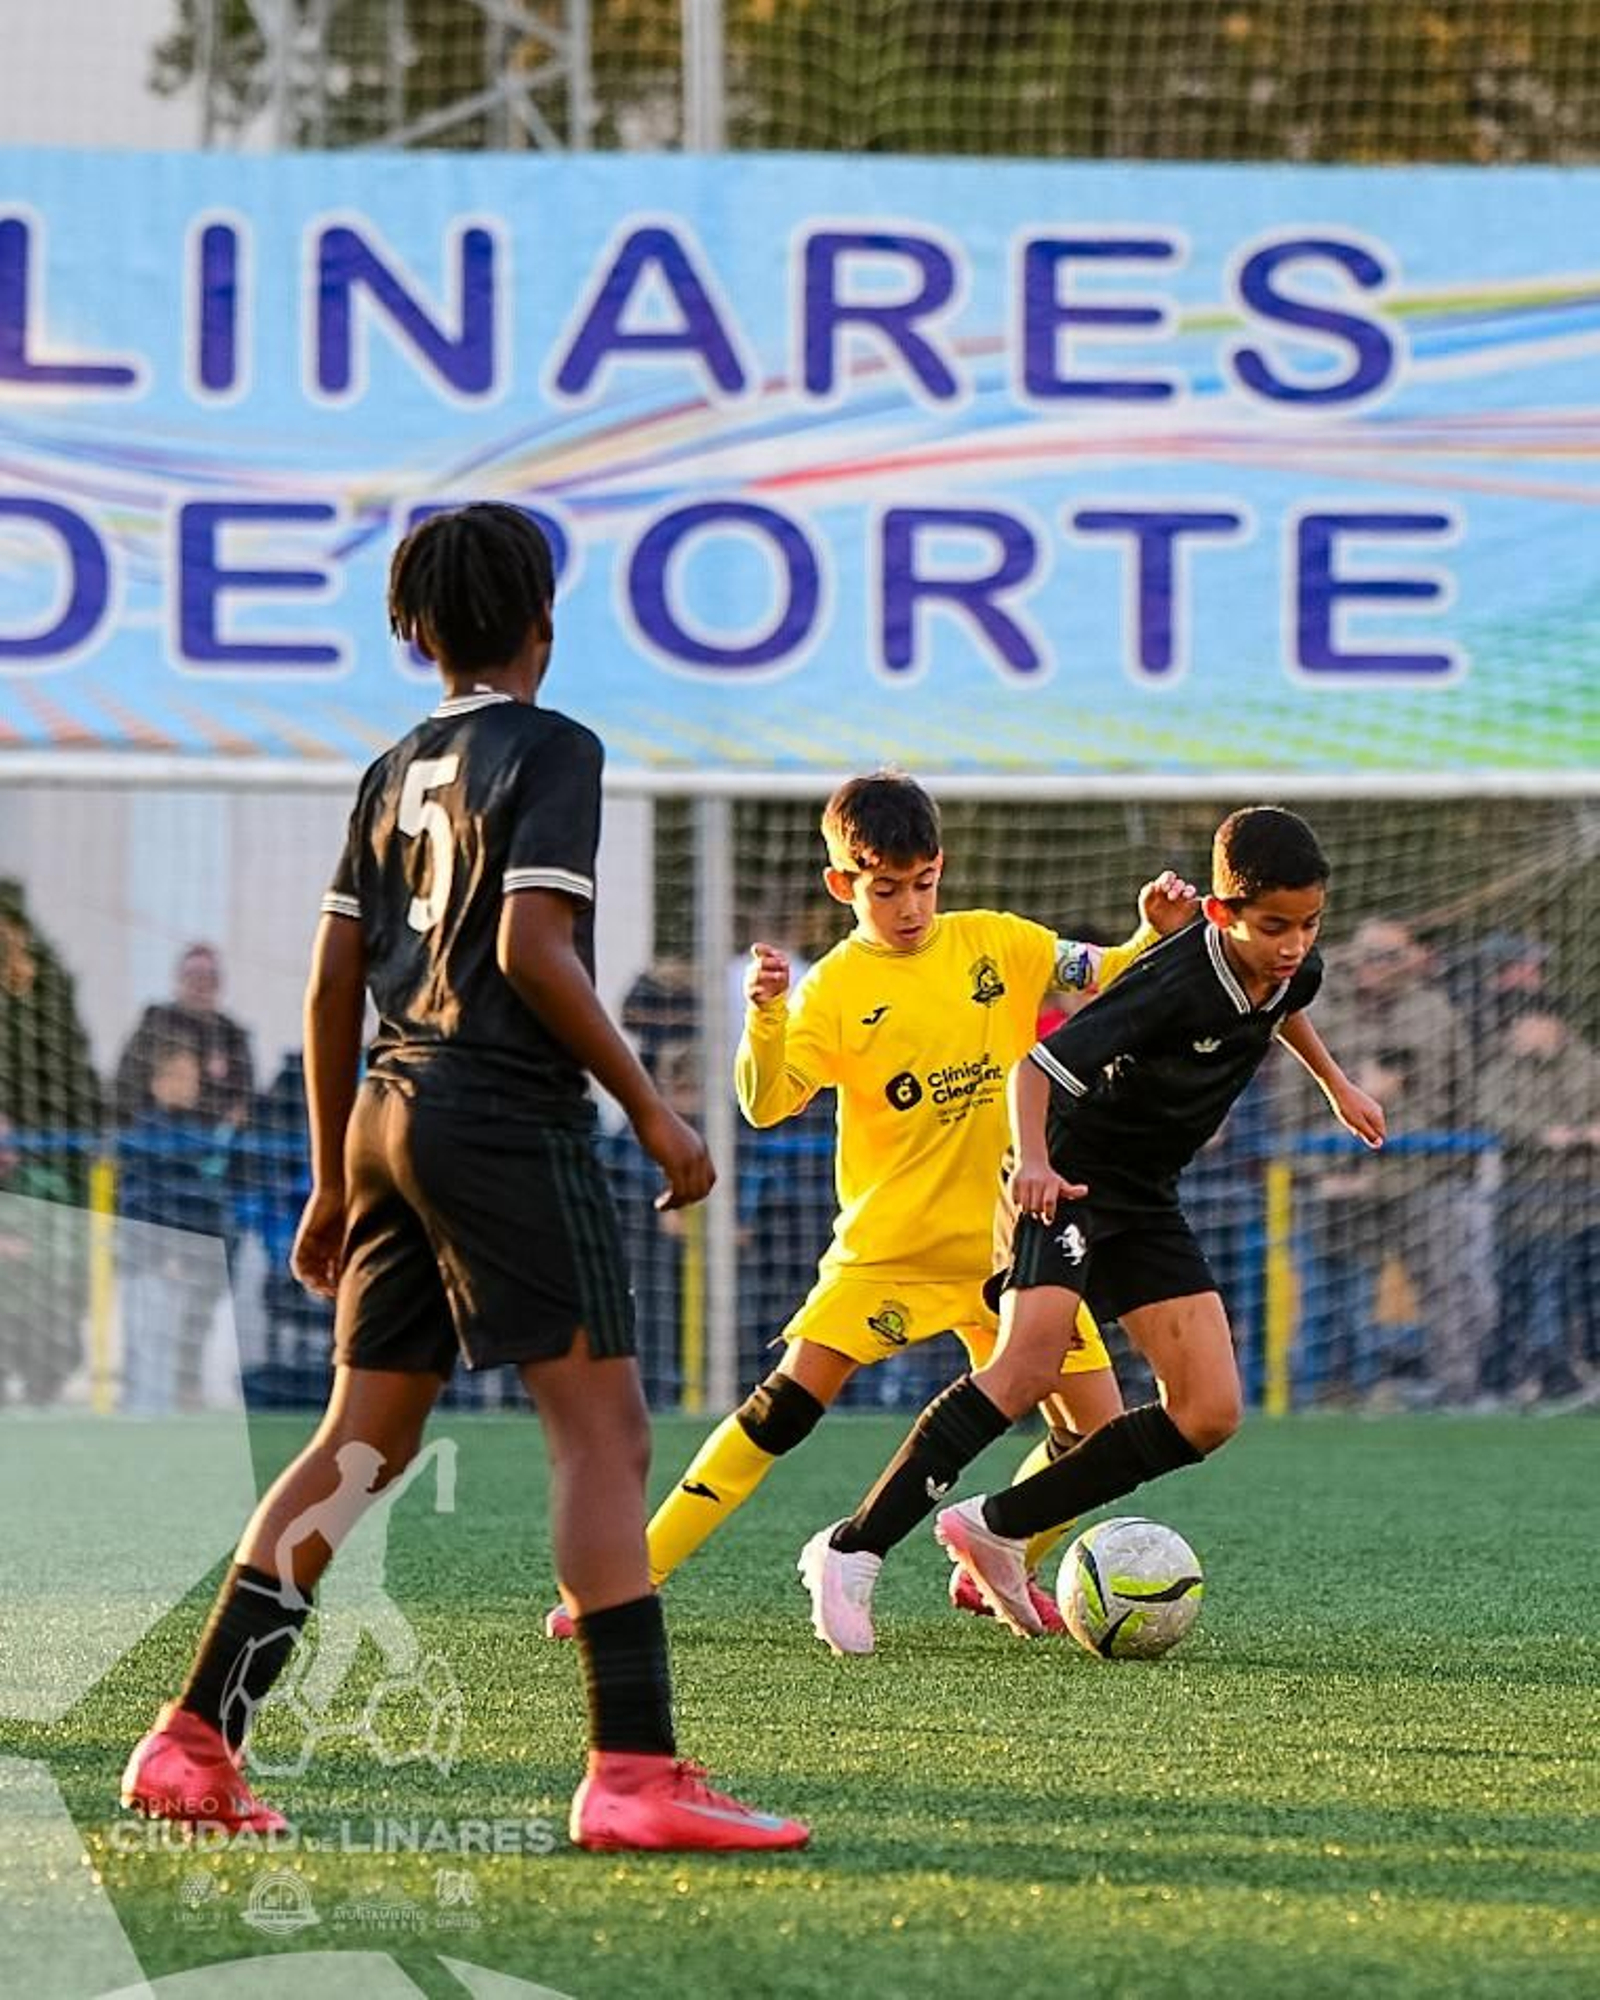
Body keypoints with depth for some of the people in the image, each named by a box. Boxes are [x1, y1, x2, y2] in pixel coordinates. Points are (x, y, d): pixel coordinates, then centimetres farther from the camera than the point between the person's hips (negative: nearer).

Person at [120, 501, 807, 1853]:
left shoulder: (397, 772, 16)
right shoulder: (551, 751, -5)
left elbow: (332, 985, 16)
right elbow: (533, 947, -17)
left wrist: (336, 1183, 22)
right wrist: (651, 1109, -11)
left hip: (392, 1116, 8)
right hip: (507, 1119, -8)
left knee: (361, 1445, 13)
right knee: (605, 1429, -9)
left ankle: (193, 1743, 10)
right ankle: (633, 1770, -17)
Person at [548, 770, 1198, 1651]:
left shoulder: (997, 943, 2)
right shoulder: (835, 986, -8)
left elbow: (1111, 980, 8)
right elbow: (764, 1105, -18)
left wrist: (1156, 933, -12)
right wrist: (766, 1016, -36)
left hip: (1010, 1240, 3)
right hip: (889, 1244, -3)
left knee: (1098, 1434, -1)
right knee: (789, 1399, -17)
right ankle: (633, 1574, -13)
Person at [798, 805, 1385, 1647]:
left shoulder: (1293, 971, -4)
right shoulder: (1174, 984, -28)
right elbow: (1038, 1065, -32)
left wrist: (1336, 1082, 32)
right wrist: (1033, 1160, -49)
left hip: (1147, 1200, 8)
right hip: (1071, 1179, -8)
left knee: (1209, 1413, -2)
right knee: (1031, 1363, -30)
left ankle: (998, 1529, 4)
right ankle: (854, 1549, -26)